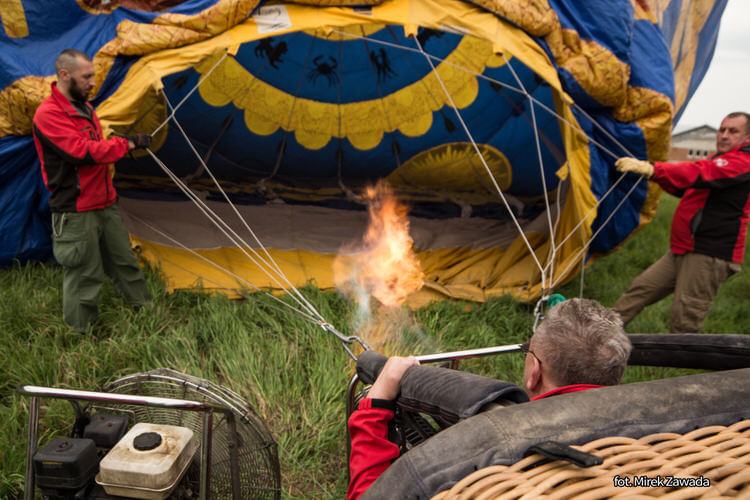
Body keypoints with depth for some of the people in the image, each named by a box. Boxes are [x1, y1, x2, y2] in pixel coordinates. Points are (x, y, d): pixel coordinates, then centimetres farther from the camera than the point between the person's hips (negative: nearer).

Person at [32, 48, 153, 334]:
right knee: (85, 274, 1)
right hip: (77, 212, -8)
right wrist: (127, 143, -20)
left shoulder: (84, 107, 13)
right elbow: (83, 152, -26)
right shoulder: (48, 114, -17)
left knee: (124, 261, 16)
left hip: (105, 203, 9)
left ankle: (144, 310, 30)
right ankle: (81, 334, 17)